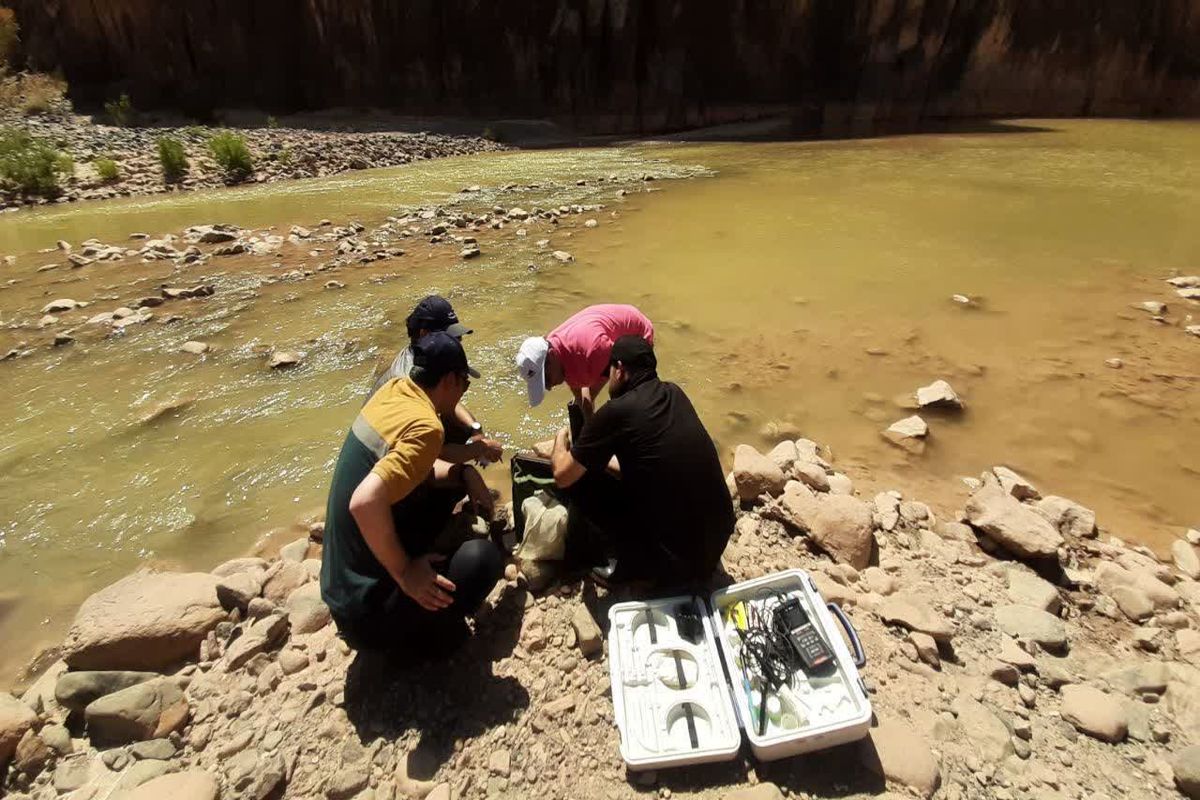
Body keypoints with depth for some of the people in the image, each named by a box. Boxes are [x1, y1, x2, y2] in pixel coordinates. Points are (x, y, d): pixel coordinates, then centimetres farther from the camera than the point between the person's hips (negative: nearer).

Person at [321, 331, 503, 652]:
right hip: (365, 610, -8)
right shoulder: (425, 426, -25)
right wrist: (404, 573, -24)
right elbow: (365, 502, -38)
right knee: (483, 558, -19)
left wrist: (465, 473, -3)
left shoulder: (393, 389, 0)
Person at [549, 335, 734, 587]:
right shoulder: (674, 394, 3)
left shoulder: (616, 411, -16)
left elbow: (563, 477, -3)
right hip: (718, 542, 7)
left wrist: (560, 442, 17)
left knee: (580, 481, 2)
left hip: (677, 562, -7)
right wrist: (601, 458, 27)